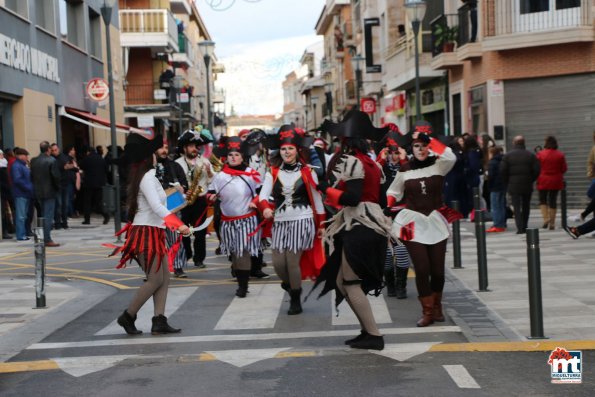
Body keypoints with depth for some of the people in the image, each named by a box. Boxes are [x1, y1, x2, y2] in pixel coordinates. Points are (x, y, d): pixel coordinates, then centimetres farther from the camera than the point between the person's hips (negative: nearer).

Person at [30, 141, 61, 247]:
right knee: (48, 216, -4)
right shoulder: (52, 160, -14)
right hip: (49, 192, -6)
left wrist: (37, 186, 15)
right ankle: (47, 240, -6)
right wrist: (57, 187, 0)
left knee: (43, 215, 17)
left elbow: (32, 176, 6)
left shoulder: (33, 161, 3)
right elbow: (56, 176, -16)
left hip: (38, 192, 6)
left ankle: (44, 238, 20)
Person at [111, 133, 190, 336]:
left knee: (164, 277, 4)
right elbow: (157, 207, -25)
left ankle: (159, 321, 0)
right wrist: (179, 225, -31)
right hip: (146, 233, -10)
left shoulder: (148, 177, 15)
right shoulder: (147, 178, -15)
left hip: (153, 233, 10)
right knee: (155, 279, -8)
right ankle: (128, 316, 3)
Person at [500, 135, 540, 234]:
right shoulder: (530, 155, 2)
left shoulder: (507, 156, -3)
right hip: (527, 186, 2)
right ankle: (524, 227, 16)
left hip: (513, 186, -2)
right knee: (526, 207, 13)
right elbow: (536, 170, -3)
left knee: (517, 207, -1)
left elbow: (502, 171, -7)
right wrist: (530, 180, 10)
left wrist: (506, 183, 5)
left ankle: (520, 228, -12)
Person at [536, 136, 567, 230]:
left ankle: (545, 218, -9)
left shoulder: (540, 154, -9)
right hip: (556, 181, 2)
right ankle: (552, 223, 9)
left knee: (542, 200, 11)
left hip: (543, 180, -2)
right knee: (553, 201, 8)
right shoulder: (560, 155, -3)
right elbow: (564, 169, 2)